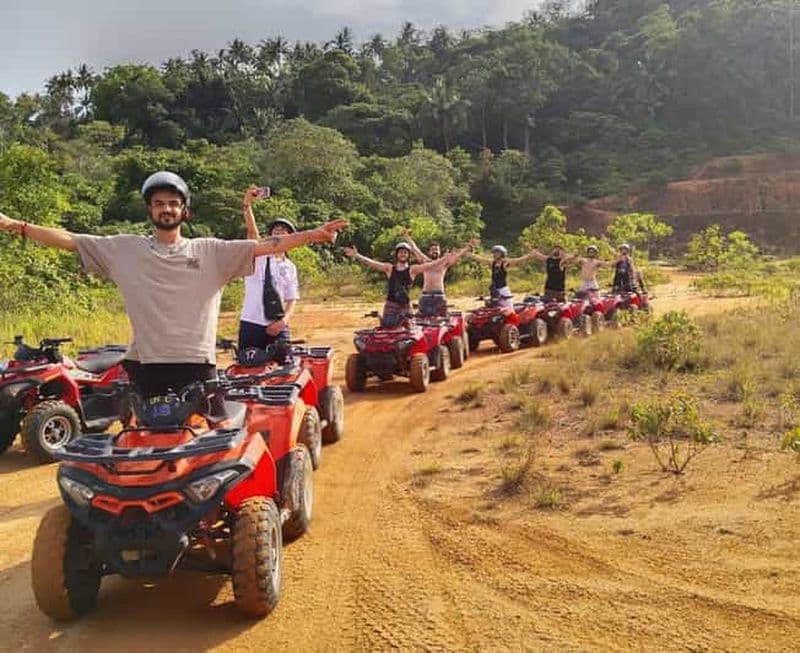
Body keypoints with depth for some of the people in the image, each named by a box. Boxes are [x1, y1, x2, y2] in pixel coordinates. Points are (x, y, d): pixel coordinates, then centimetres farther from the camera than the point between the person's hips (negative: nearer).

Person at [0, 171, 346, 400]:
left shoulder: (209, 251, 3)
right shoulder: (124, 249, 6)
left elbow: (263, 246, -3)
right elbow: (69, 240, 5)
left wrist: (312, 235, -11)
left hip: (197, 365, -1)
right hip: (146, 365, 1)